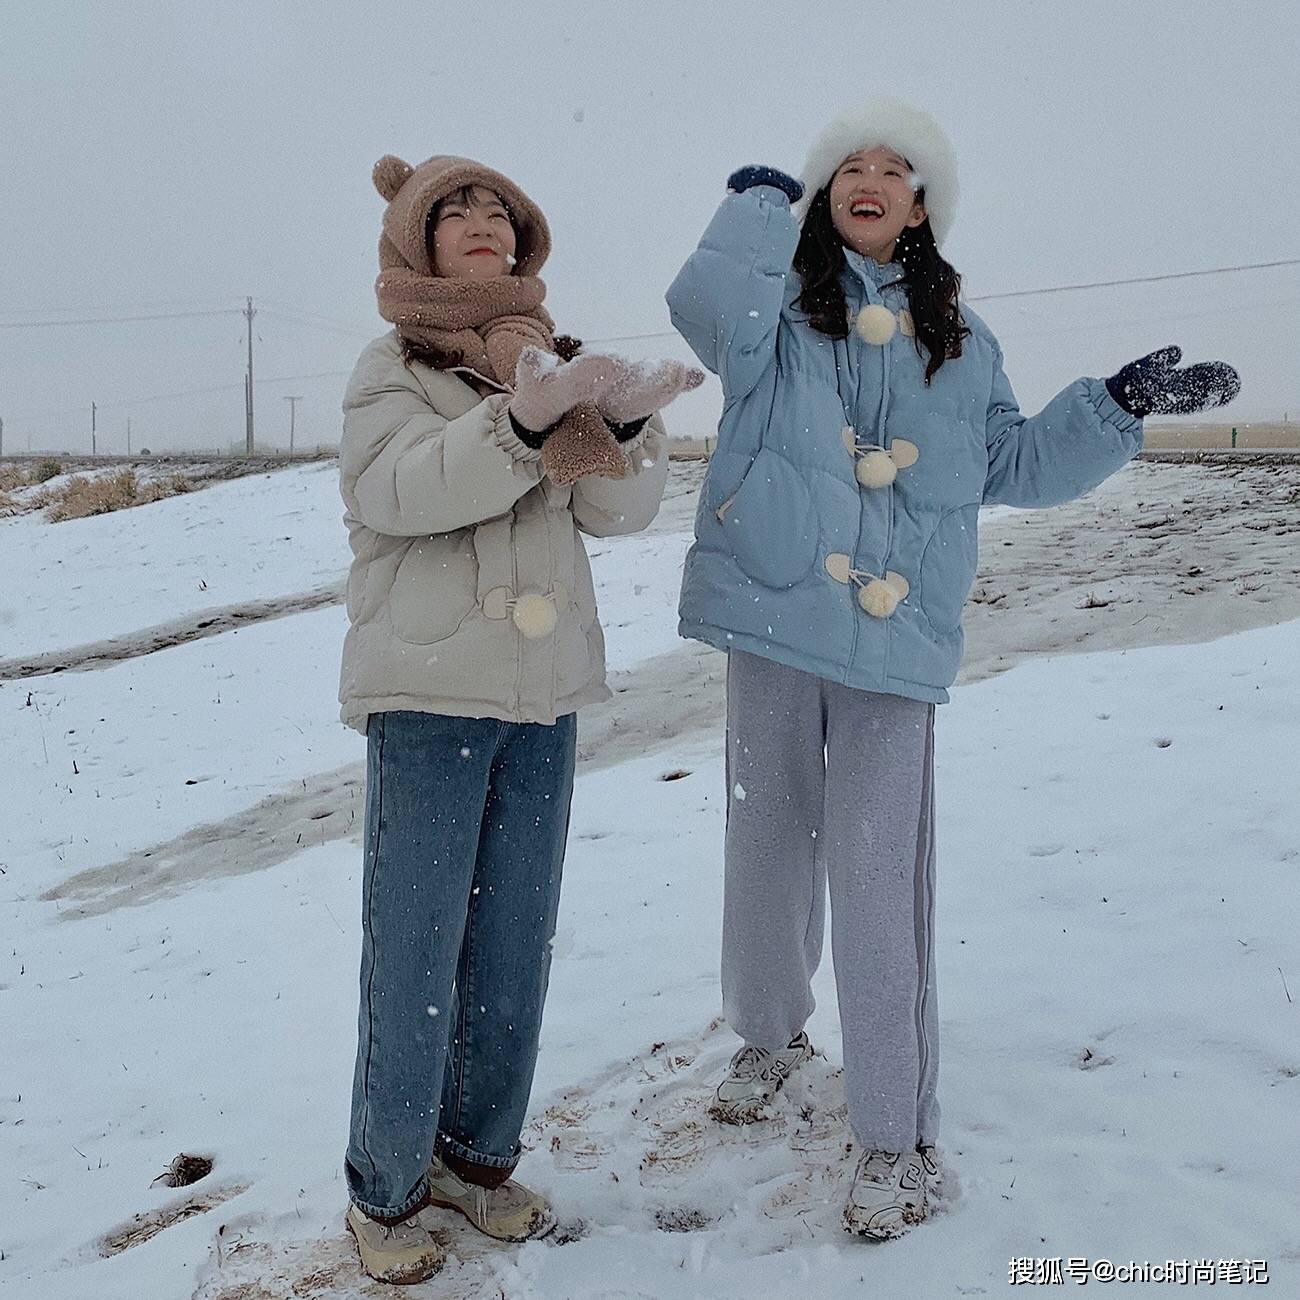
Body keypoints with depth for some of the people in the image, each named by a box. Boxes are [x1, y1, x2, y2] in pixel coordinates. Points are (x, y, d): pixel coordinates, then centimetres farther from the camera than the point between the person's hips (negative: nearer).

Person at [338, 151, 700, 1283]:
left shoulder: (556, 365, 11)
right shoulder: (390, 369, -1)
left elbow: (618, 512, 1)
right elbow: (396, 489, -20)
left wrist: (627, 422, -19)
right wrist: (521, 419, -34)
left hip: (544, 695, 5)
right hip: (428, 690, -4)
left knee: (514, 945, 12)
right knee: (415, 945, -1)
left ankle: (478, 1155, 29)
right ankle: (386, 1188, 18)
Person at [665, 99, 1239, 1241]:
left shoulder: (960, 340, 15)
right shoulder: (777, 306, 5)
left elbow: (1012, 463, 18)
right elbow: (703, 304, -18)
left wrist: (1116, 408, 8)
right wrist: (763, 200, -5)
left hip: (895, 631, 0)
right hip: (772, 608, 0)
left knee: (876, 865, -5)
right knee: (768, 836, 14)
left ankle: (897, 1132, 8)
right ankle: (770, 1032, 39)